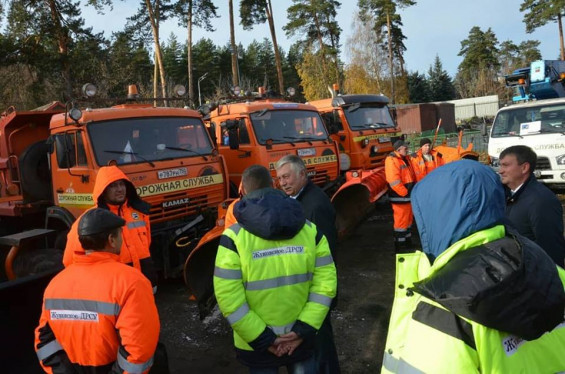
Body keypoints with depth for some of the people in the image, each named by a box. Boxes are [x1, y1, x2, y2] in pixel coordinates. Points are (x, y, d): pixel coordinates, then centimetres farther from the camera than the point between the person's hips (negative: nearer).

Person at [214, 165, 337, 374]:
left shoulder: (234, 238, -15)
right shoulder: (310, 230, -5)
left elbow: (229, 297, -17)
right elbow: (325, 283, -8)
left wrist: (261, 339, -10)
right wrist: (304, 330, -7)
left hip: (256, 344, -2)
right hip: (302, 338, 2)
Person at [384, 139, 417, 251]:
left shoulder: (406, 158, 14)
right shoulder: (391, 160, -16)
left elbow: (412, 175, 23)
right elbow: (394, 181, -23)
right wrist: (405, 193, -20)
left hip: (408, 194, 10)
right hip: (400, 197, -10)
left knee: (408, 218, 19)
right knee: (401, 220, -5)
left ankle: (407, 241, 33)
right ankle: (400, 245, 4)